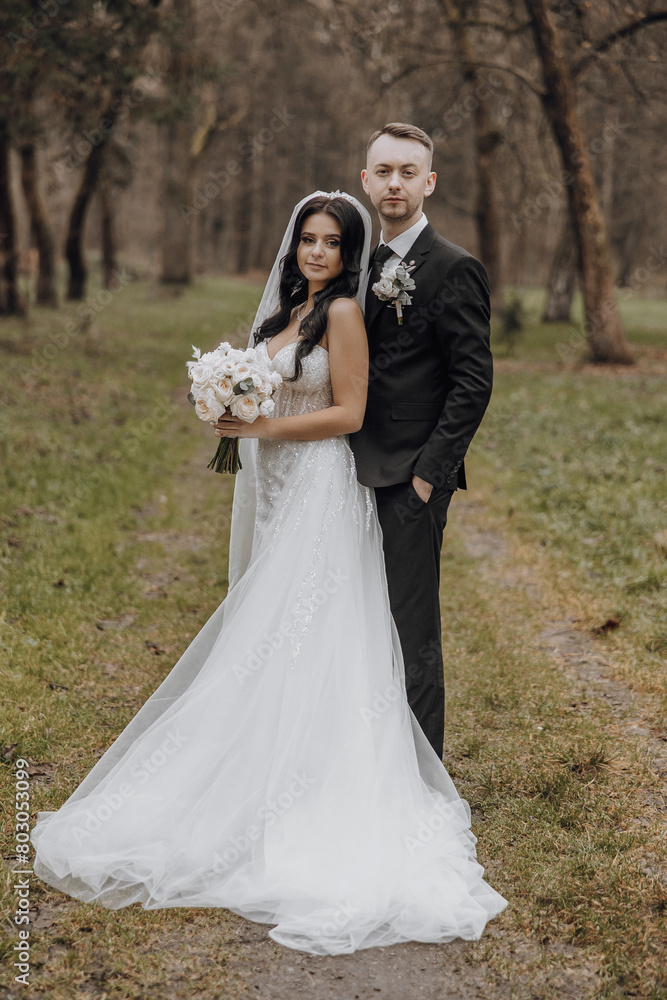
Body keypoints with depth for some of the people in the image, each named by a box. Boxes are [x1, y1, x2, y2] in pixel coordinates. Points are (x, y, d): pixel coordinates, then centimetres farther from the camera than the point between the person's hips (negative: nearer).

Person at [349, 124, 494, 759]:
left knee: (412, 634, -2)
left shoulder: (454, 269, -9)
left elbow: (473, 382, -13)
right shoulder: (367, 265, 15)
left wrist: (428, 472, -16)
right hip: (365, 475, 8)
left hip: (411, 480, -7)